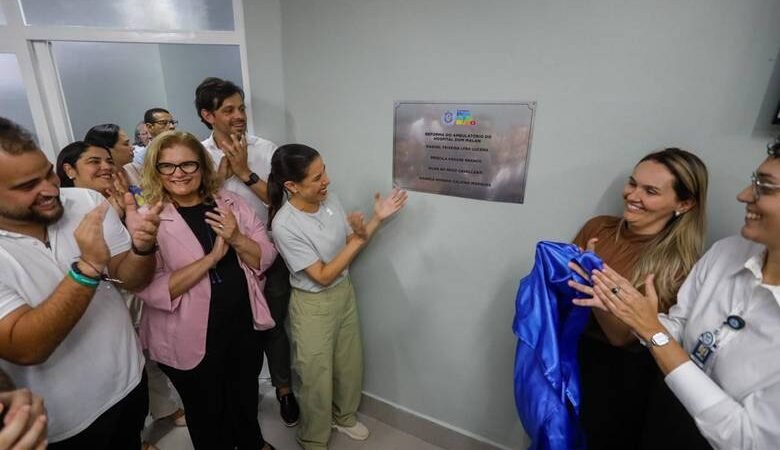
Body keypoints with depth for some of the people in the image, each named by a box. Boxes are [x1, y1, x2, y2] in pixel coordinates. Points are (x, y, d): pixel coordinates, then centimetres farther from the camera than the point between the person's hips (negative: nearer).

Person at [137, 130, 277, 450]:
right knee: (208, 412, 20)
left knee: (246, 397, 26)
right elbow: (152, 290, -21)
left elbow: (265, 258, -3)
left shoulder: (231, 203, -3)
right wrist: (212, 257, -25)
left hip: (244, 324, 4)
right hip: (190, 338, -3)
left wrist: (236, 238, -21)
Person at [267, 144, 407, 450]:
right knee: (317, 378, 13)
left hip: (344, 293, 6)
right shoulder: (284, 225, -26)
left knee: (350, 364, 23)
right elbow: (323, 276, -23)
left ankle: (344, 416, 52)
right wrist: (358, 239, -26)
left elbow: (351, 245, 2)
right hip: (313, 306, -6)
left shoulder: (330, 200, -8)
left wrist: (377, 219, -11)